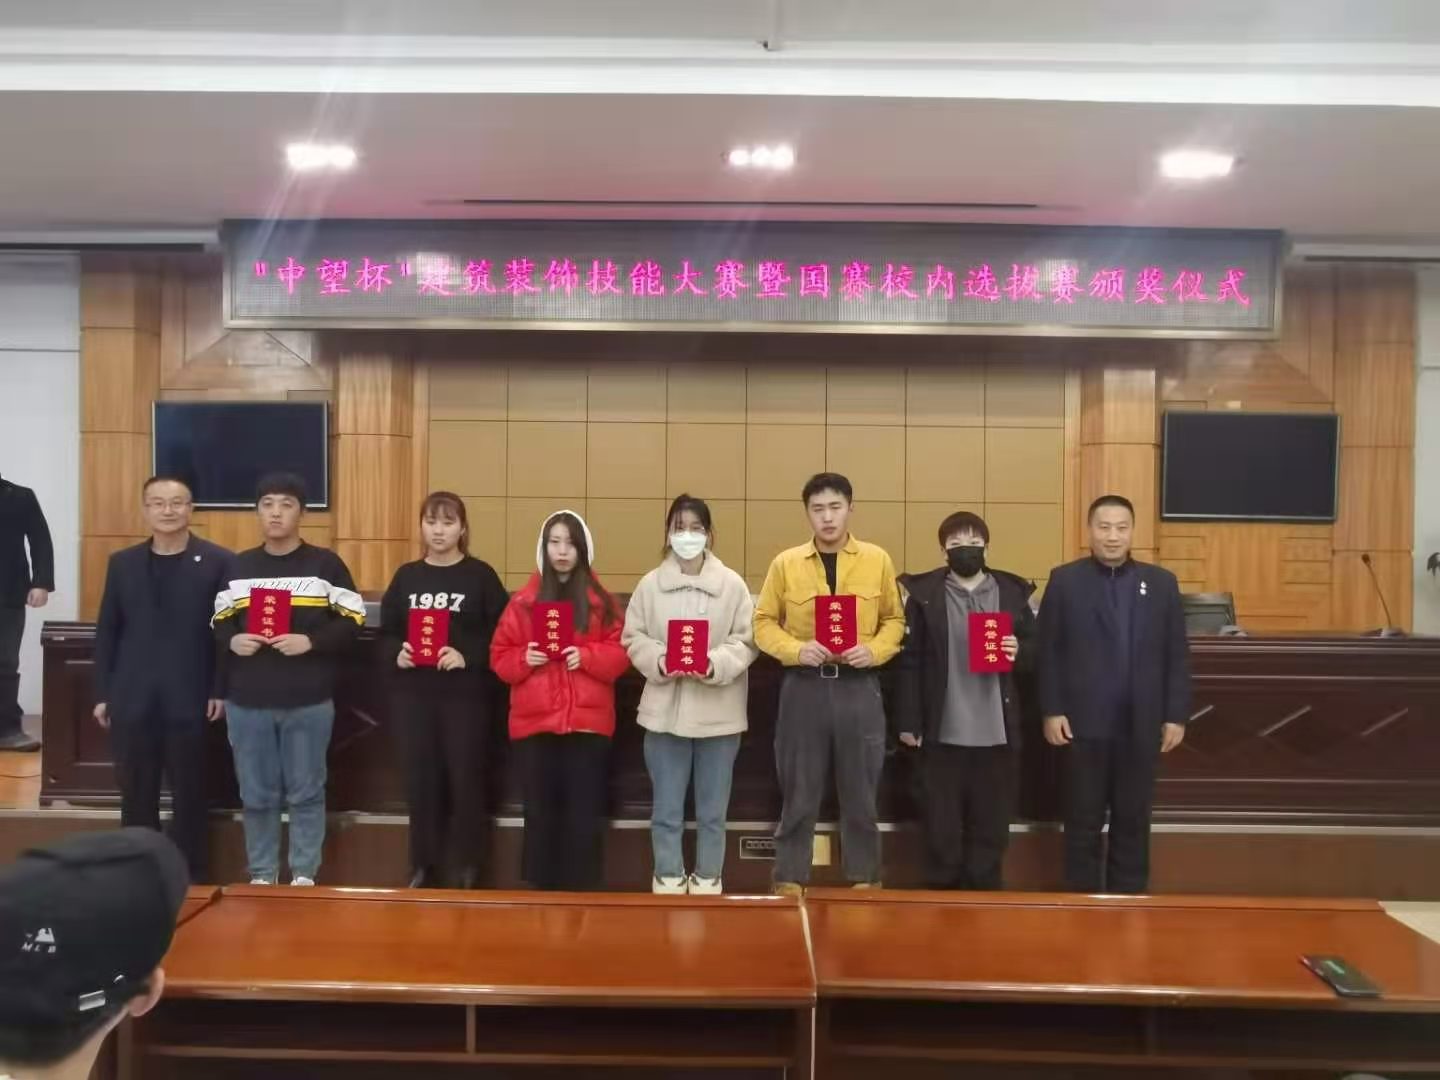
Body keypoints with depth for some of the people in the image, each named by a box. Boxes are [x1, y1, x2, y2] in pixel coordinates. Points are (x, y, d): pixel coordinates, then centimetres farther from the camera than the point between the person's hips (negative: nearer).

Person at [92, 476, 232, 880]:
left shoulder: (217, 562, -2)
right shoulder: (122, 563, 9)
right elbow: (106, 631, 10)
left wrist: (220, 690, -8)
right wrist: (102, 693, 5)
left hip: (189, 700, -3)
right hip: (132, 700, 3)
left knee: (189, 796, 7)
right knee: (135, 797, 10)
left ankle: (189, 879, 18)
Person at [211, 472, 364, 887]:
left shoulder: (325, 564, 0)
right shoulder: (238, 567, 11)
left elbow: (352, 622, -3)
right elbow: (219, 622, 14)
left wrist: (311, 642, -17)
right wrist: (232, 641, -7)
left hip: (309, 702, -3)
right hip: (248, 702, 3)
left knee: (306, 792, 7)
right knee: (256, 794, 10)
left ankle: (305, 876, 19)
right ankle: (262, 875, 24)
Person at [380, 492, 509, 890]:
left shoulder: (481, 575, -2)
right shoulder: (406, 576, 9)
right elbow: (386, 633, 10)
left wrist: (467, 656, -19)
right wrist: (396, 653, -10)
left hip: (465, 695, -3)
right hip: (414, 695, 3)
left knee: (465, 778, 3)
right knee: (421, 779, 9)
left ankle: (469, 869, 17)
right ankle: (424, 867, 22)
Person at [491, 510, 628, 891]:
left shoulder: (601, 601, 5)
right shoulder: (523, 601, 6)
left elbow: (621, 653, 1)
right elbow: (500, 657, 7)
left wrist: (587, 656, -15)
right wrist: (524, 658, -13)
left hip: (588, 722, -1)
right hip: (534, 721, 1)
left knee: (585, 813, 0)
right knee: (539, 812, 5)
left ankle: (582, 890, 12)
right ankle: (541, 889, 18)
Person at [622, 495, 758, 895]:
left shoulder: (733, 584, -1)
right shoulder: (650, 584, 2)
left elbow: (747, 641, -3)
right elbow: (633, 638, 3)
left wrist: (716, 664, -19)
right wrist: (659, 661, -15)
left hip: (718, 713, 0)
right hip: (664, 711, 1)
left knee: (712, 811, 10)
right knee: (666, 810, 8)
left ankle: (707, 884, 24)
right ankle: (668, 881, 23)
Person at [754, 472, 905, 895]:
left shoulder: (878, 560, 4)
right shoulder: (785, 563, 2)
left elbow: (895, 620, 9)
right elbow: (764, 622, 5)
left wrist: (874, 650, -10)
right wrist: (795, 649, -13)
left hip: (858, 686, 1)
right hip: (803, 686, 0)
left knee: (860, 791, 10)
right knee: (798, 791, 8)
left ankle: (864, 879, 24)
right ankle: (790, 880, 19)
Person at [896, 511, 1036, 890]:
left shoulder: (1013, 591, 6)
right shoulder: (924, 593, 0)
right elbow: (910, 662, -1)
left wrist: (1019, 650, -10)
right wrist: (909, 722, -5)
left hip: (998, 732, 2)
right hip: (942, 731, -2)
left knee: (991, 826, 10)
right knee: (941, 826, 7)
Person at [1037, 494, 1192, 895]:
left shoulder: (1161, 583, 7)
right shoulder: (1064, 580, 1)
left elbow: (1177, 656, 6)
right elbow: (1047, 652, -2)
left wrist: (1176, 715, 1)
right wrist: (1051, 711, -7)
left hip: (1141, 725, 2)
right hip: (1083, 722, -2)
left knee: (1133, 820, 11)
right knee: (1083, 821, 7)